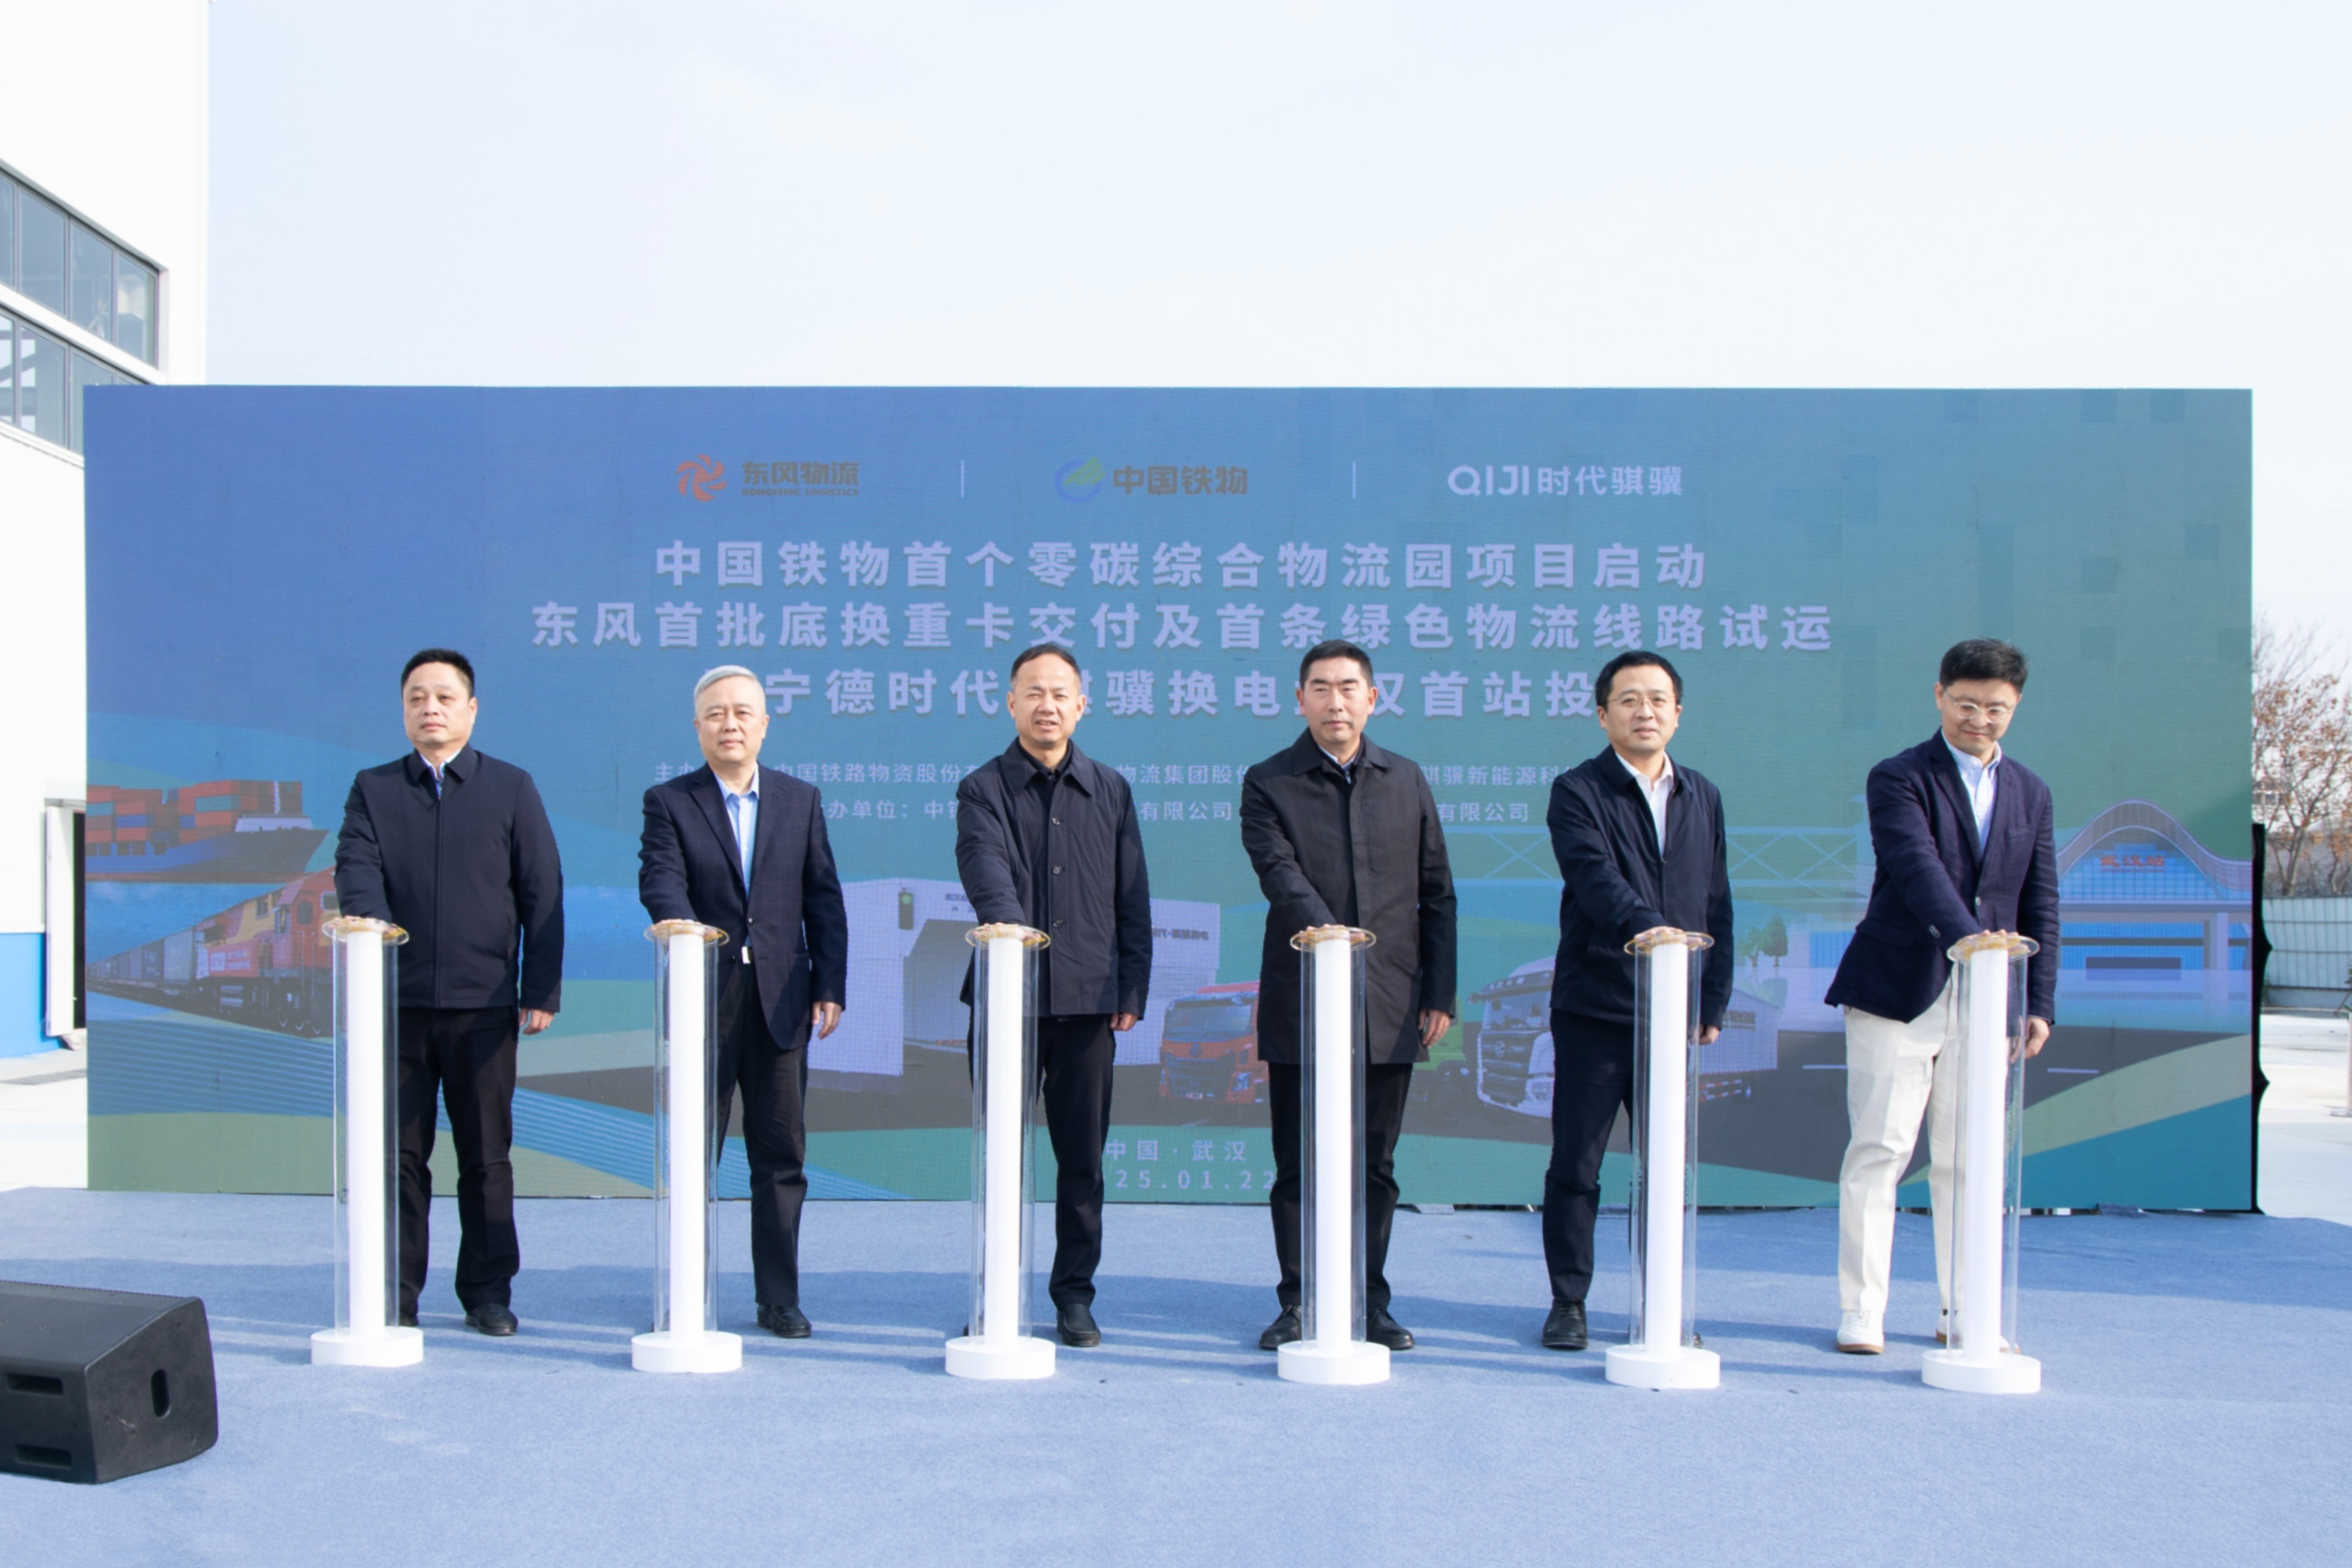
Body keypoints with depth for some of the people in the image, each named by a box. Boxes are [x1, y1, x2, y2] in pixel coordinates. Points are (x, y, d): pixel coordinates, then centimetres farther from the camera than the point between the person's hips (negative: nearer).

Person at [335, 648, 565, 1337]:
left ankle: (488, 1293, 14)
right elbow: (355, 868, -4)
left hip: (484, 1003, -1)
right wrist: (370, 923, -26)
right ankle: (395, 1294, 17)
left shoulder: (512, 788, 7)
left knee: (486, 1155, 5)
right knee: (398, 1153, 6)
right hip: (398, 1000, 1)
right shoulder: (372, 789, 10)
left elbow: (542, 893, 4)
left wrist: (541, 991, -2)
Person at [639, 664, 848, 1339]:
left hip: (781, 1002, 2)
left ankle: (779, 1298, 14)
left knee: (782, 1156, 5)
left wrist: (829, 988, 2)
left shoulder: (801, 800, 11)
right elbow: (660, 884, -11)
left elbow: (824, 900, 9)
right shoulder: (668, 802, 4)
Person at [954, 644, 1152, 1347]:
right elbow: (987, 873, -16)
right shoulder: (982, 790, 3)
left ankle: (1075, 1296, 17)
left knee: (1083, 1156, 6)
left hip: (1088, 998, 2)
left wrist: (1132, 990, 5)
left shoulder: (1110, 790, 12)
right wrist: (1011, 929, -36)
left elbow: (1132, 899, 11)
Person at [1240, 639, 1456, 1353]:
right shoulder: (1268, 784, 2)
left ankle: (1369, 1303, 20)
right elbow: (1279, 872, -14)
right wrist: (1321, 925, -33)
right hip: (1300, 1005, -2)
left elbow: (1437, 893, 12)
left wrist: (1440, 993, 7)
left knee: (1375, 1164, 9)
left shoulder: (1406, 781, 11)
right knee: (1298, 1165, 4)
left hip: (1390, 1007, 2)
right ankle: (1298, 1303, 16)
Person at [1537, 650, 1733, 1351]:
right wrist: (1645, 925, -39)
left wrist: (1712, 1001, 7)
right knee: (1576, 1163, 3)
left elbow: (1717, 905, 14)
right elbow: (1593, 876, -20)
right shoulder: (1578, 791, -3)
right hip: (1593, 1008, -4)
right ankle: (1568, 1302, 15)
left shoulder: (1703, 797, 13)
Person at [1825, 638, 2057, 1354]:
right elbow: (1916, 869, -20)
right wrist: (1969, 934, -36)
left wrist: (2039, 1003, 5)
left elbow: (2041, 906, 13)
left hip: (1984, 999, 4)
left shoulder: (2030, 793, 14)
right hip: (1898, 993, -4)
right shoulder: (1899, 778, -3)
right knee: (1879, 1149, -4)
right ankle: (1860, 1312, 3)